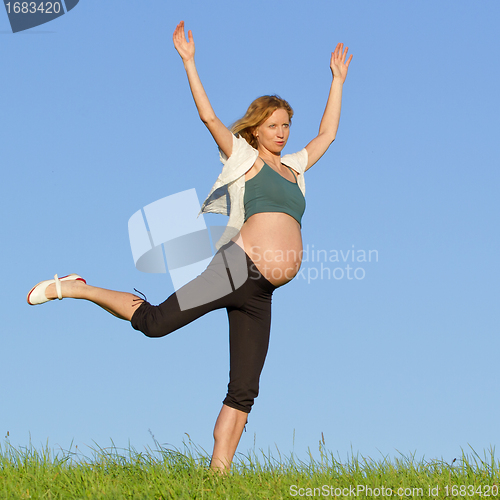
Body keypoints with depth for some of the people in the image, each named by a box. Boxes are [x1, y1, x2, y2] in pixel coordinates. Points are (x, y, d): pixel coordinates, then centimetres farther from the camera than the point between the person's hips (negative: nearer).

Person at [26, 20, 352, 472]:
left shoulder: (293, 168, 26)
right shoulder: (244, 157, 8)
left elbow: (328, 134, 36)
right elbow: (208, 116, -1)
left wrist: (338, 79, 39)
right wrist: (188, 61, -6)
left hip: (260, 294, 6)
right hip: (239, 267, -6)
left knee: (243, 391, 0)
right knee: (153, 321, -15)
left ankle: (217, 474, -2)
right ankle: (74, 288, 5)